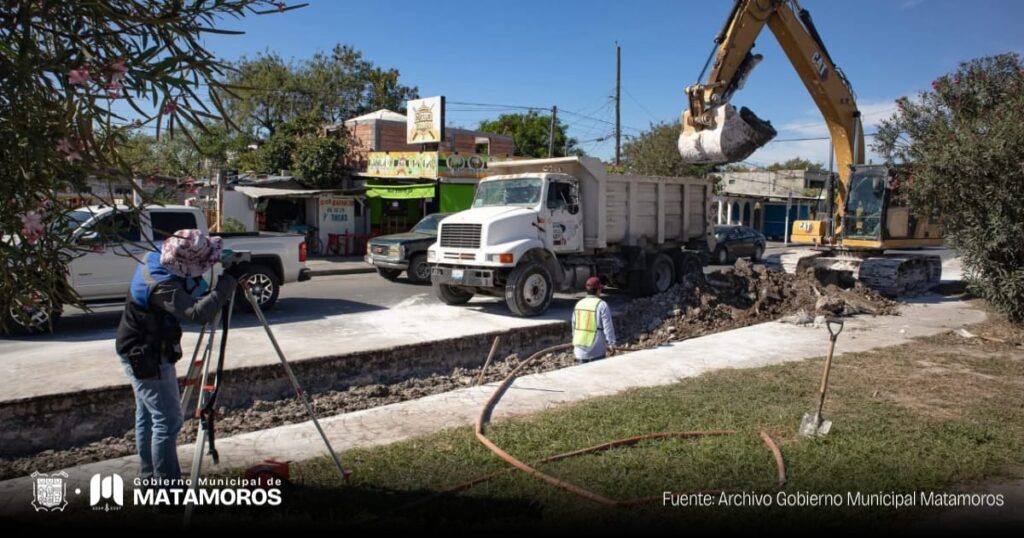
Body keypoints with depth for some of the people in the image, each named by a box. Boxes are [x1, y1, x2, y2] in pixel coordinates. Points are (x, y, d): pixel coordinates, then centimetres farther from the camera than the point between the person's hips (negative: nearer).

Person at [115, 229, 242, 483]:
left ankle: (149, 476, 33)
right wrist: (228, 282, -39)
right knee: (168, 421, -5)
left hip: (140, 353, 10)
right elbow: (198, 314, -45)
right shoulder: (162, 286, -32)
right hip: (147, 358, -10)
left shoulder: (156, 257, -5)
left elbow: (189, 289, 13)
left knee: (148, 415, 19)